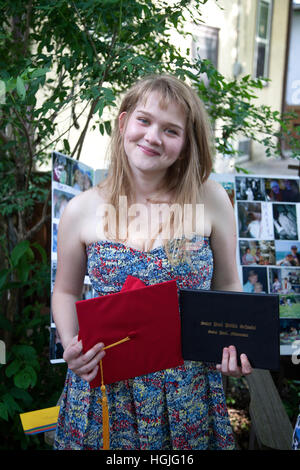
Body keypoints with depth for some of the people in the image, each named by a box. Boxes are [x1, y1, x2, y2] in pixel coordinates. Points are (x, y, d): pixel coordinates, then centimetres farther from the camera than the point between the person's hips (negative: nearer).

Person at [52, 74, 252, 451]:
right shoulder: (81, 211, -7)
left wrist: (237, 343, -14)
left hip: (188, 391, 0)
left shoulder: (210, 200, -8)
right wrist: (71, 346, -12)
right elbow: (66, 291, 6)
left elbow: (228, 286, 3)